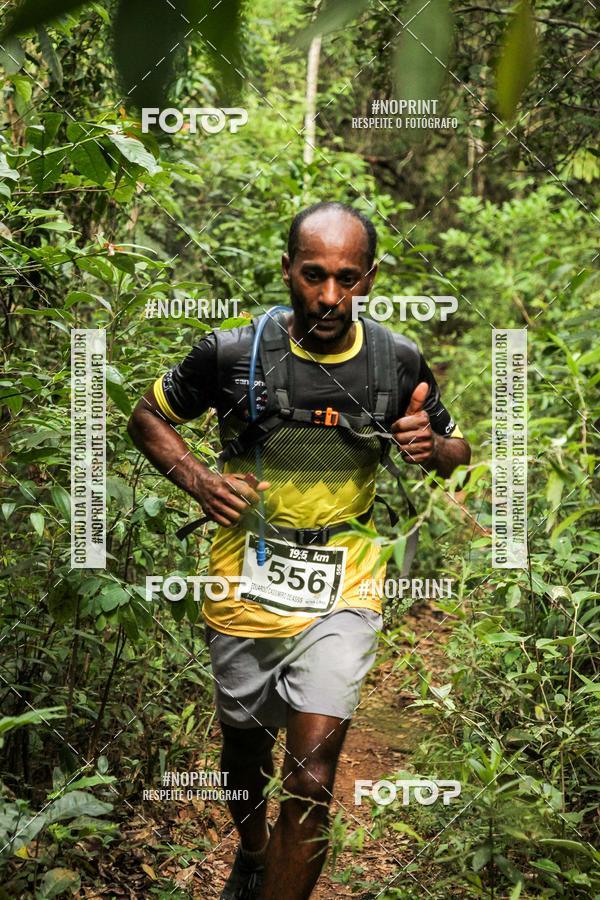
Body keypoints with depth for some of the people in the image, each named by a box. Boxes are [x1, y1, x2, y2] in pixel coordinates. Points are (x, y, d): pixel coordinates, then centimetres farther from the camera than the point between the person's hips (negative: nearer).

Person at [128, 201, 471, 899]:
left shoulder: (400, 363, -7)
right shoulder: (232, 353, -11)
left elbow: (456, 453, 9)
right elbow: (148, 416, 4)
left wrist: (431, 445, -16)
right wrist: (198, 480, -14)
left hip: (342, 593, -1)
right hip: (244, 589, 1)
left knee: (311, 775, -14)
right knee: (245, 746, 21)